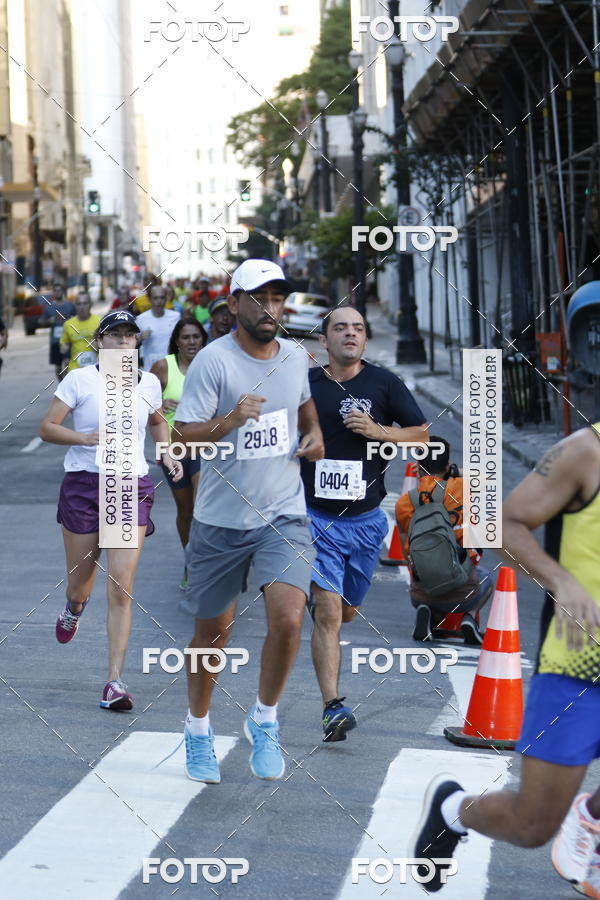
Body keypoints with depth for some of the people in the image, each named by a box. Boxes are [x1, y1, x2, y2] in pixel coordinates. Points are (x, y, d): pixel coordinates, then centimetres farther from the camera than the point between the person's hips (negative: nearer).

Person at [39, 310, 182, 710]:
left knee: (121, 590, -9)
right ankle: (74, 609, 51)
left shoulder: (149, 383, 7)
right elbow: (47, 428, -4)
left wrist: (167, 454, 9)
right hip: (82, 485, -1)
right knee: (79, 585, 11)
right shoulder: (79, 379, -2)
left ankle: (115, 681, -5)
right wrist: (86, 437, -20)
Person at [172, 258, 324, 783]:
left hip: (284, 516, 2)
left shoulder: (296, 357, 5)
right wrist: (232, 419, -32)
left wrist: (315, 434, 8)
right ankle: (198, 729, 35)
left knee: (288, 618, -18)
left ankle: (265, 720, 6)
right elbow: (183, 435, -16)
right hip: (221, 520, -2)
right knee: (213, 629, 11)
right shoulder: (213, 360, -11)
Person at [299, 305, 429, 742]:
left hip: (366, 519, 2)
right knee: (327, 614, -13)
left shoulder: (384, 383, 1)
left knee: (346, 611, 16)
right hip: (317, 517, -2)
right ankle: (334, 707, -14)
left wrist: (378, 431, -11)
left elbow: (422, 434, 4)